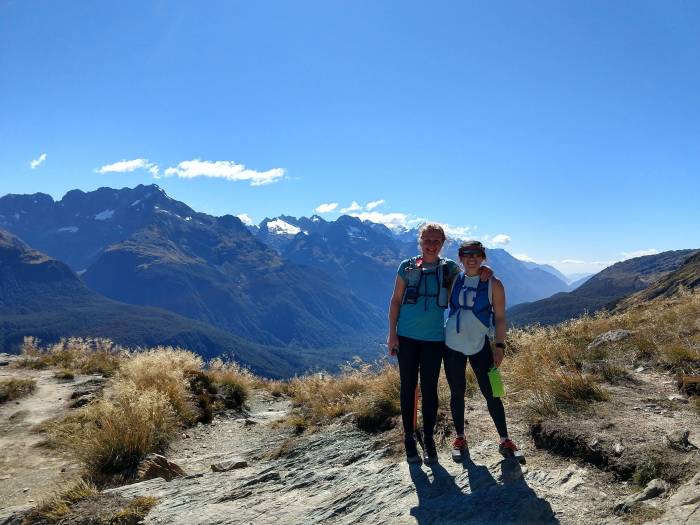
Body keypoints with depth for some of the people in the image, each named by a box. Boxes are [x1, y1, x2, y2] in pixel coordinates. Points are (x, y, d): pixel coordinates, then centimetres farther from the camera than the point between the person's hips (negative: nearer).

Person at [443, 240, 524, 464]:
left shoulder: (493, 284, -4)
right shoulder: (454, 281, 2)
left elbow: (500, 317, -2)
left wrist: (499, 346, -7)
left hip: (480, 345, -2)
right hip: (452, 345, 2)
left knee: (492, 394, 2)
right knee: (457, 393, 11)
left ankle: (505, 441, 17)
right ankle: (460, 438, 25)